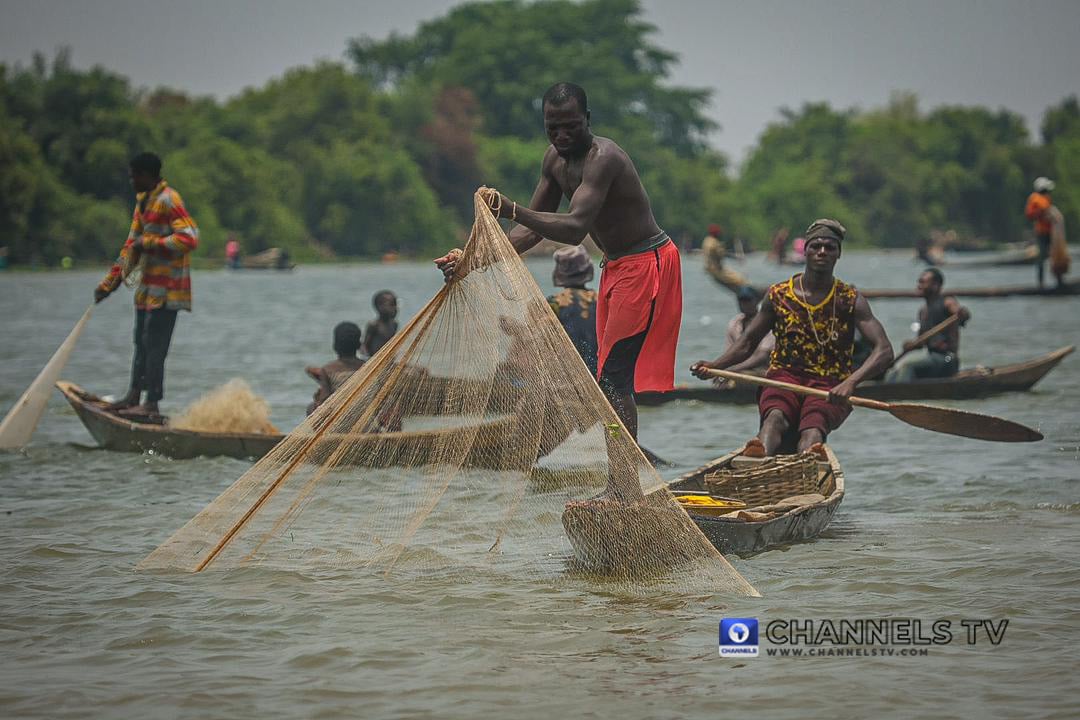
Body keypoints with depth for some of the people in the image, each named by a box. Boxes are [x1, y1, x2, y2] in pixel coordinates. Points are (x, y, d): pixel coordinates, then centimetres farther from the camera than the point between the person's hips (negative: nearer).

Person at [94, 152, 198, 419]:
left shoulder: (168, 201, -16)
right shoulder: (142, 202, 15)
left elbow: (189, 239, -26)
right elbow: (131, 246, 20)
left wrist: (148, 243, -21)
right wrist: (108, 283, 16)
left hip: (167, 287, -9)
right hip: (148, 285, 9)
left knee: (154, 344, -8)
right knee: (142, 342, 14)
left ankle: (152, 404, -5)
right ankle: (133, 396, 23)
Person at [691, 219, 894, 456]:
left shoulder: (850, 300, 3)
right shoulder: (779, 295, 8)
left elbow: (884, 350, -8)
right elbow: (746, 343, 14)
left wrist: (851, 382, -27)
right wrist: (713, 366, -7)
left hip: (830, 385, -1)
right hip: (784, 376, 1)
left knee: (812, 431, -35)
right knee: (775, 417, -36)